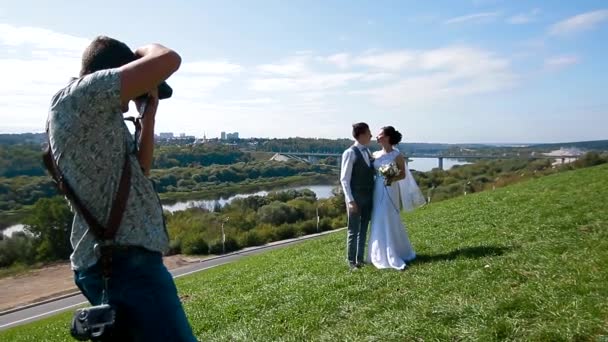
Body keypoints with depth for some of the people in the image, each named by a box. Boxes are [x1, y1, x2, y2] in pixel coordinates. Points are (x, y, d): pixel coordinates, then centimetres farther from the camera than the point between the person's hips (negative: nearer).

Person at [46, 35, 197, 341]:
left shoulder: (92, 118, 18)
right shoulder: (78, 95, -10)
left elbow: (139, 171, 20)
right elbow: (169, 61, -17)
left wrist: (149, 112, 18)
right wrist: (146, 50, 7)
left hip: (113, 259, 11)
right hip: (123, 260, -10)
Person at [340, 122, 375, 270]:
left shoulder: (367, 152, 10)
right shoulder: (350, 153, -12)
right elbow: (344, 179, -13)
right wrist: (350, 200, -19)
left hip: (368, 197, 7)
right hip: (355, 198, -7)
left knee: (364, 230, 13)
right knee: (353, 231, 3)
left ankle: (360, 259, 24)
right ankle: (351, 261, 14)